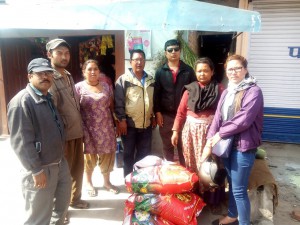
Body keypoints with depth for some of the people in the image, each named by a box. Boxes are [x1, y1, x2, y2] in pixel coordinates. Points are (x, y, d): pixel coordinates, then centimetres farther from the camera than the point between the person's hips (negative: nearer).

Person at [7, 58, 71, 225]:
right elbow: (21, 141, -21)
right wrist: (36, 170, -20)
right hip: (41, 168, -8)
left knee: (63, 200, 25)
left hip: (60, 163, 8)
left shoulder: (48, 98, 10)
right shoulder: (22, 101, -17)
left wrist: (60, 157, 18)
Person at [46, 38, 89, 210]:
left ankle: (75, 198, 41)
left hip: (77, 132, 8)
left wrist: (81, 128, 15)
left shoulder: (69, 76, 10)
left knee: (78, 168, 20)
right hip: (63, 135, -7)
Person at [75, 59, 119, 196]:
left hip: (105, 128, 3)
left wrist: (116, 124, 7)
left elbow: (111, 106, 9)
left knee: (107, 154, 9)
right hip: (88, 129, -2)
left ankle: (106, 181, 31)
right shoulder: (78, 87, -4)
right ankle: (89, 182, 33)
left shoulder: (106, 86, 5)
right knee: (89, 155, 10)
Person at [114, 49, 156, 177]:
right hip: (129, 124, -4)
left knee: (144, 154, 13)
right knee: (129, 154, 9)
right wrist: (122, 120, -12)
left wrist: (153, 117, 12)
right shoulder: (123, 79, -5)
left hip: (146, 124, 4)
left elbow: (154, 100, 16)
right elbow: (118, 102, -9)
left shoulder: (150, 80, 11)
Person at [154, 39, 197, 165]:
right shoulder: (160, 72, 5)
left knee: (183, 146, 9)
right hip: (166, 115, 1)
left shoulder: (188, 70, 4)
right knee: (167, 146, 13)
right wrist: (157, 112, -5)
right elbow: (156, 94, 2)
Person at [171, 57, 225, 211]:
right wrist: (175, 131, 1)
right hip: (191, 131, 2)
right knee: (192, 165, 10)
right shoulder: (190, 89, 4)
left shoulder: (219, 89, -2)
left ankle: (211, 199, 23)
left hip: (210, 132, -2)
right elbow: (181, 112, 5)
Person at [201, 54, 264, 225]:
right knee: (231, 184, 21)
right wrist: (210, 142, -7)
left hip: (243, 147, -7)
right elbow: (218, 117, 3)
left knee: (239, 190, 2)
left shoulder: (253, 91, -12)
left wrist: (220, 134, -11)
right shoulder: (227, 92, 10)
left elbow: (243, 120, -20)